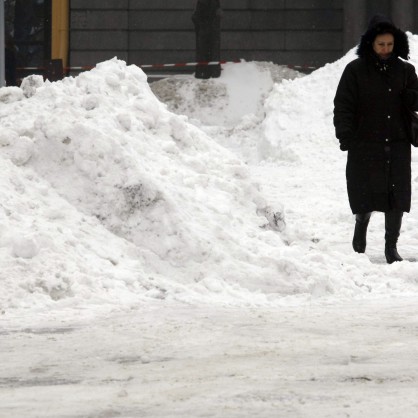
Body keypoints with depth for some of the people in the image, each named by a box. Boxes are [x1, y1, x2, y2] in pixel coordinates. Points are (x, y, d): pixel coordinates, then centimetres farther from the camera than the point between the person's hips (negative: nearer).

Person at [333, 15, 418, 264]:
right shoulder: (356, 71, -1)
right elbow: (343, 106, -3)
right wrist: (345, 136, -14)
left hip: (397, 145, 2)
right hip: (365, 146, -2)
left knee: (397, 197, 0)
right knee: (366, 195, 0)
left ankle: (391, 246, 11)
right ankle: (361, 224, 30)